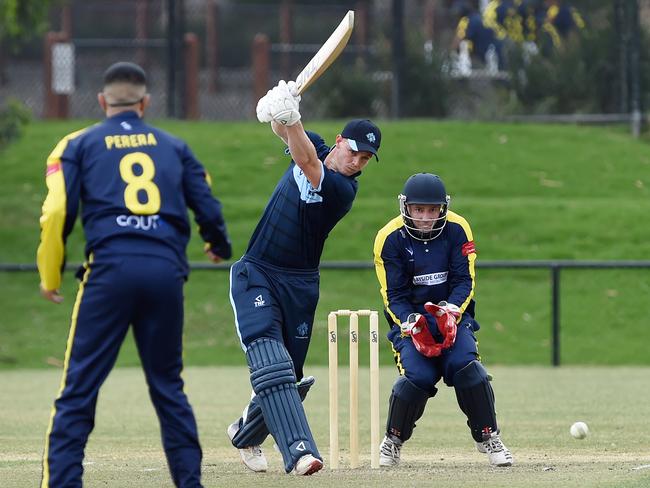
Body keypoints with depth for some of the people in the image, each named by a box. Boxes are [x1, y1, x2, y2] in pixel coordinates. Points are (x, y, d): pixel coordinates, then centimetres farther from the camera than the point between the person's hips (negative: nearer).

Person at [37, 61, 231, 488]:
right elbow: (209, 210, 16)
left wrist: (50, 277, 11)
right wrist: (220, 247, 38)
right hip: (166, 272, 2)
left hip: (109, 271, -2)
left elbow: (57, 213, 1)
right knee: (168, 387, 14)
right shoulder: (175, 147, 19)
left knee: (79, 387, -2)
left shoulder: (79, 145, 12)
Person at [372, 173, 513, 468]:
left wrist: (451, 311, -27)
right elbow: (394, 296, -9)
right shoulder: (389, 238, -9)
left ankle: (488, 437, -7)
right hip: (409, 318, -1)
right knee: (418, 375, -25)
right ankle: (393, 441, 0)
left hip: (452, 314, 1)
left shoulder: (457, 230, -6)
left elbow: (464, 281, -7)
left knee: (464, 364, -26)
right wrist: (412, 326, -26)